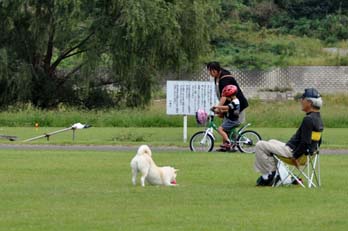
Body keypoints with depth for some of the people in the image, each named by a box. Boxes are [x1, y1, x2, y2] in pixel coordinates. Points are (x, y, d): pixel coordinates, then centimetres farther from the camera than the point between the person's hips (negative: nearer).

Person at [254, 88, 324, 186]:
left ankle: (268, 175, -2)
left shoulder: (308, 119, -24)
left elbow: (305, 143, -28)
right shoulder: (318, 119, 7)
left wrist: (295, 156, -17)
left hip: (292, 150, -10)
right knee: (271, 142, 32)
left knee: (260, 146, -7)